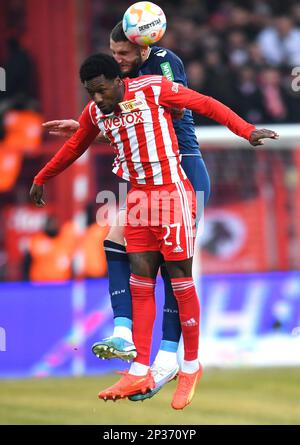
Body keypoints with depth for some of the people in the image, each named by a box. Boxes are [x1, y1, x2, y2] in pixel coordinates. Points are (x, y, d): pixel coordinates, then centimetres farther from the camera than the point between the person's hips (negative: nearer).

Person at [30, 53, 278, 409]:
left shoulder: (153, 89, -12)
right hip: (138, 197, 6)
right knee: (140, 283, 2)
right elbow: (73, 148, 25)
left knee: (180, 281, -2)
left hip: (172, 194, -6)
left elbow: (207, 105, -9)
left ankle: (191, 367, 9)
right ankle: (140, 372, 4)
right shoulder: (95, 112, 7)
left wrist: (246, 131, -19)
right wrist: (41, 178, 36)